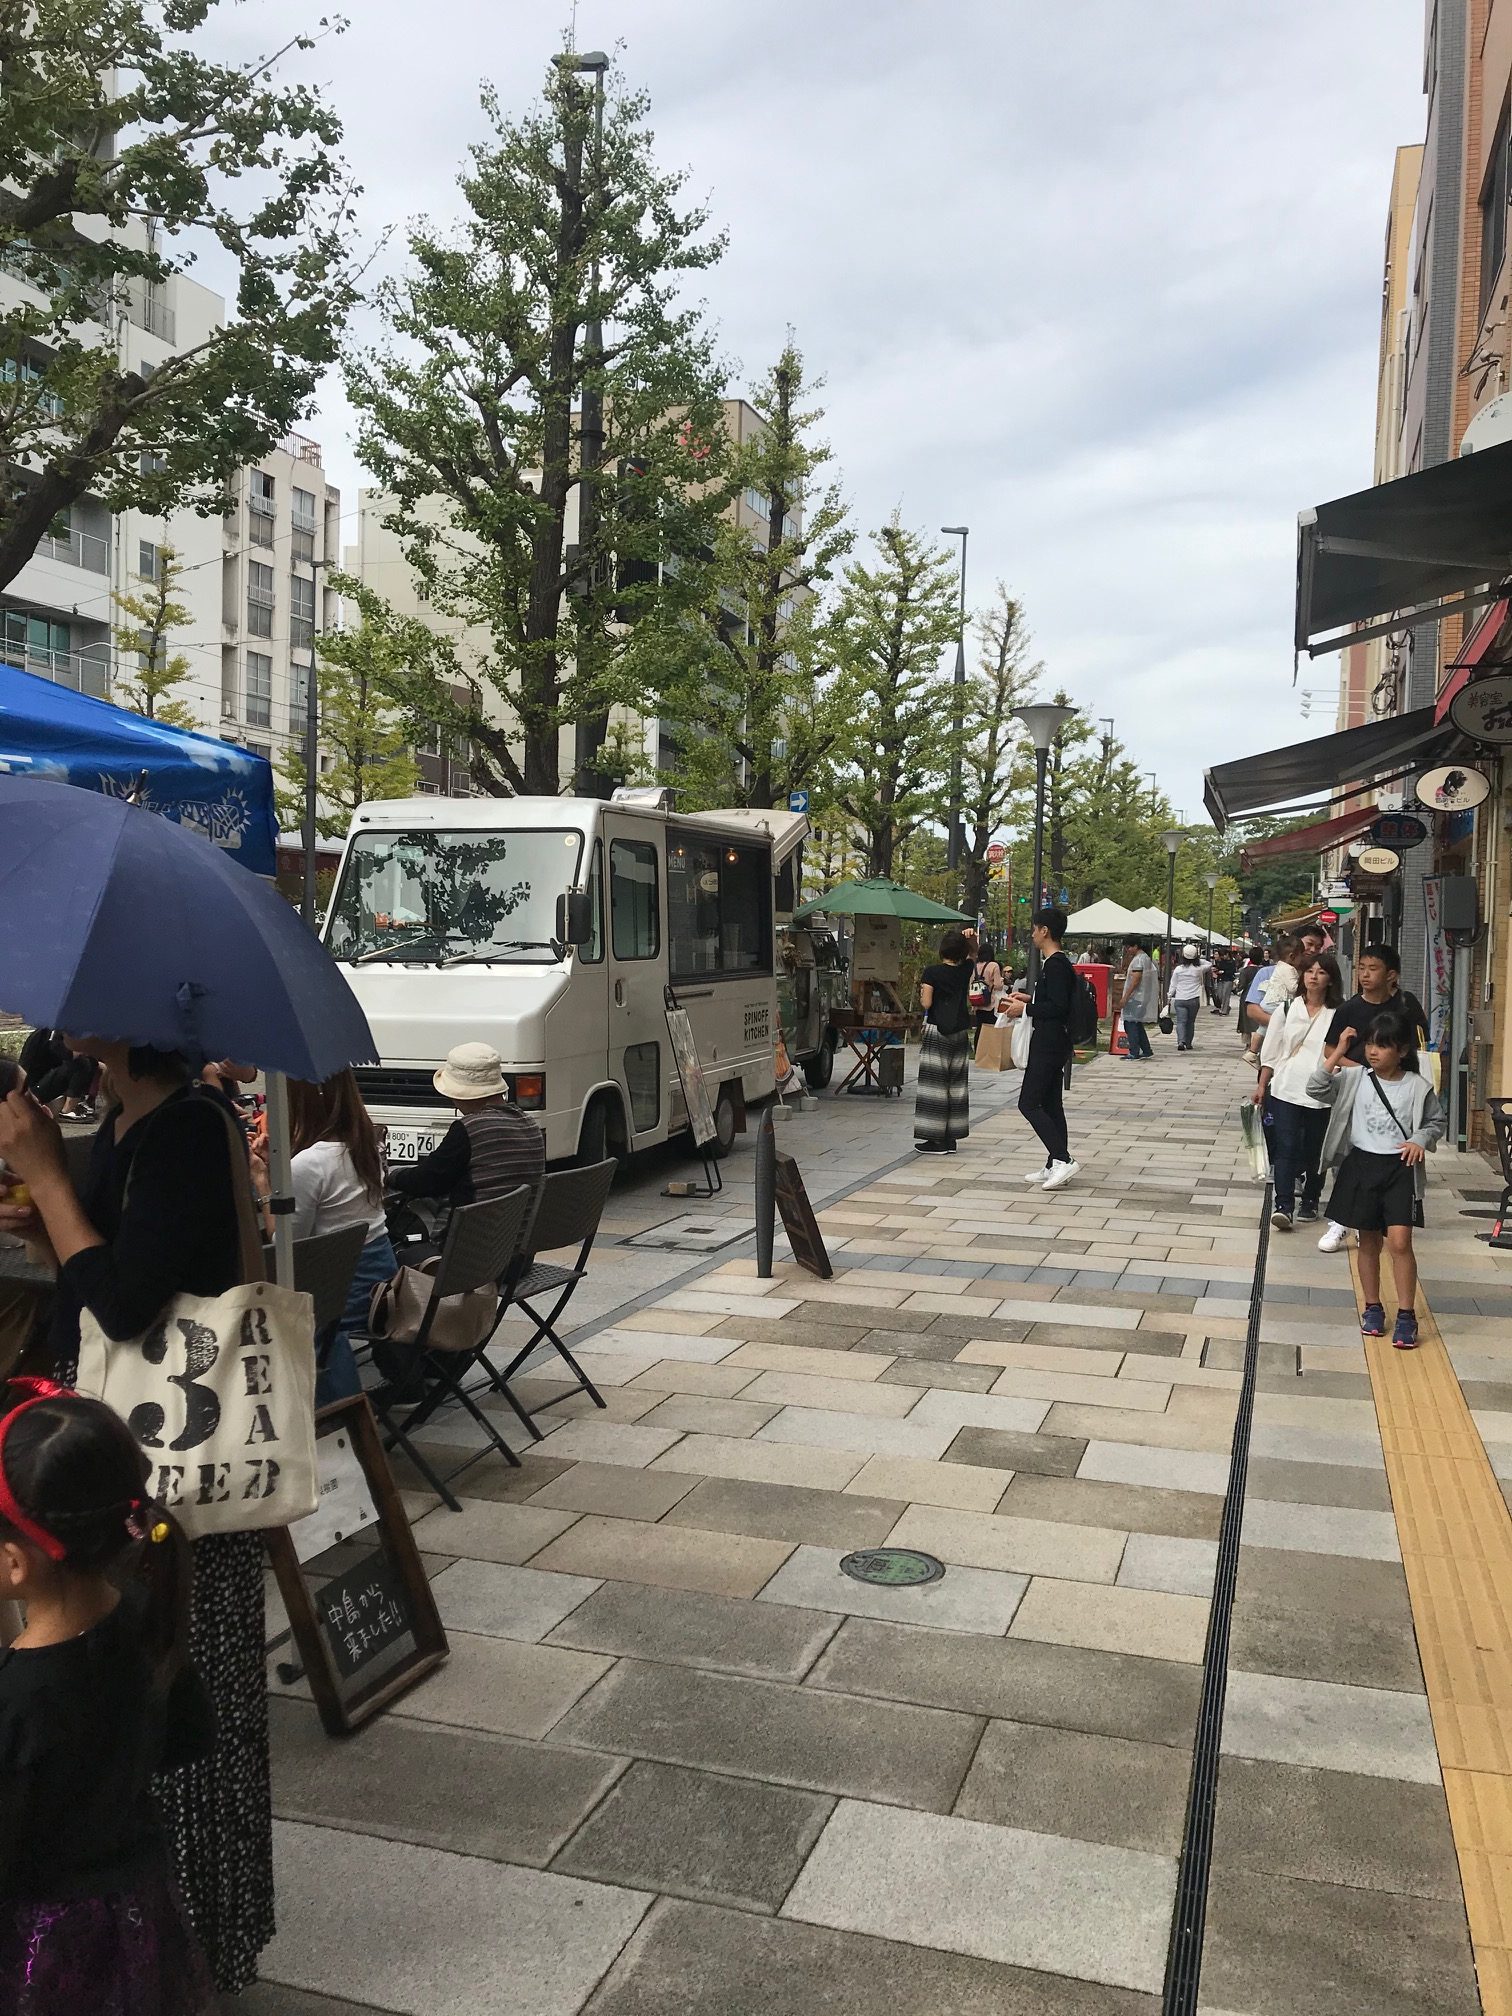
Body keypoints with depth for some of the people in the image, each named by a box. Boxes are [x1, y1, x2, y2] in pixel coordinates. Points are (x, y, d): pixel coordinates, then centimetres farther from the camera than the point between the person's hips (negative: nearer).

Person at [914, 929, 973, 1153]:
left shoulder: (932, 972, -9)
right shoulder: (965, 971, 4)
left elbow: (926, 1003, -12)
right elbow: (971, 956, 26)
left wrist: (921, 993, 8)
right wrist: (968, 939, 9)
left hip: (936, 1031, -4)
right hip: (960, 1033, 4)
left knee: (935, 1084, -2)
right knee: (956, 1084, 9)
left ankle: (936, 1139, -3)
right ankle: (950, 1139, 12)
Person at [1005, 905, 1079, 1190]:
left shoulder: (1056, 965, -17)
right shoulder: (1059, 963, 15)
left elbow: (1058, 1006, -24)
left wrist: (1026, 1009, -15)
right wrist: (1030, 999, 17)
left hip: (1049, 1045, -11)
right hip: (1054, 1044, 11)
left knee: (1029, 1103, -10)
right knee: (1051, 1105, 12)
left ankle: (1062, 1159, -12)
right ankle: (1055, 1166, 16)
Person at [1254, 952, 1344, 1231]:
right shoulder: (1287, 1009, 5)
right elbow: (1271, 1052, 10)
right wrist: (1262, 1085, 9)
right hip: (1285, 1090, 1)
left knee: (1315, 1152, 10)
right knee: (1286, 1149, -7)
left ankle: (1310, 1202, 26)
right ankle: (1283, 1205, -9)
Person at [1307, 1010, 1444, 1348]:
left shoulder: (1418, 1087, -3)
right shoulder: (1354, 1079, -1)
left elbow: (1436, 1121, 9)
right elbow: (1317, 1088, -10)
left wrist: (1421, 1140, -11)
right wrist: (1337, 1053, -16)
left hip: (1399, 1168, -2)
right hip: (1361, 1165, 2)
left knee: (1400, 1241, -11)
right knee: (1369, 1242, 11)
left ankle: (1406, 1315, -1)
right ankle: (1372, 1308, 24)